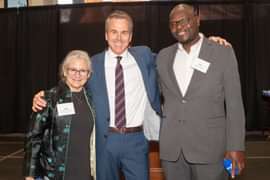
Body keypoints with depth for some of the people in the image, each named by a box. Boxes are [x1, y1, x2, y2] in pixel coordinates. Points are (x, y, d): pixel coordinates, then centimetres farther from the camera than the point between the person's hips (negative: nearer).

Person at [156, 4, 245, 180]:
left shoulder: (223, 53, -3)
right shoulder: (163, 56, 7)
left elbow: (234, 104, -4)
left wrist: (236, 146, -8)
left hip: (209, 146, -3)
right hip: (171, 147, 3)